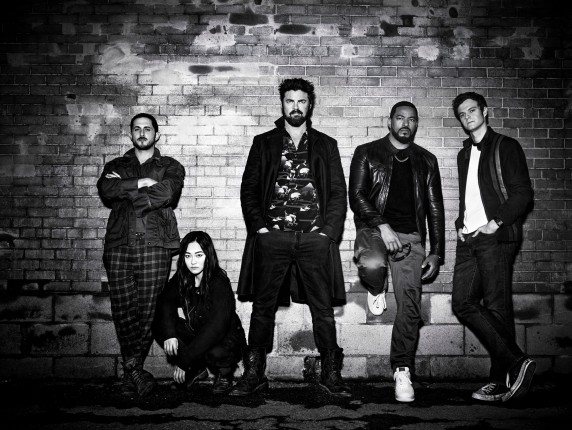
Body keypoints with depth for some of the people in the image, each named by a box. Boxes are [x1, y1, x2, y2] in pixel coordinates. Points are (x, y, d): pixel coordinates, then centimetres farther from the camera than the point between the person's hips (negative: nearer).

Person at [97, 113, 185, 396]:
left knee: (148, 310, -6)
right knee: (123, 309, -6)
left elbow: (165, 194, -6)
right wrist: (139, 184, -6)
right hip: (119, 244, 2)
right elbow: (105, 190, 1)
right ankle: (135, 372, 2)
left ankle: (131, 372, 6)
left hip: (154, 244, -2)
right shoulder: (115, 166, 23)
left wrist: (124, 189, 0)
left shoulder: (171, 167, 16)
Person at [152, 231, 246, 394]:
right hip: (195, 333, 6)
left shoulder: (220, 283, -24)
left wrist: (184, 361, -33)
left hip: (227, 336, -5)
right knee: (159, 327, -15)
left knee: (215, 352, -38)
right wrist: (169, 334, -30)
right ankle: (197, 369, 2)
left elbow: (216, 327, -31)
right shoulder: (182, 278, -6)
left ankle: (224, 374, 0)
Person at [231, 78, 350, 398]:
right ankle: (254, 374, 14)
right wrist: (258, 226, -4)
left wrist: (328, 230, -4)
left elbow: (338, 192, 8)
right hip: (271, 238, 0)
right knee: (263, 308, 3)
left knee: (323, 309, 3)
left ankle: (331, 374, 14)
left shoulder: (326, 145, 13)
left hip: (314, 239, 0)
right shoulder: (264, 143, 13)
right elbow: (249, 188, 8)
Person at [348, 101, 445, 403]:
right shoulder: (367, 153, 8)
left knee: (410, 304, -7)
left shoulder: (426, 161, 16)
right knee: (372, 265, -36)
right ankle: (376, 289, 2)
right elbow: (356, 196, -2)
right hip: (373, 229, -2)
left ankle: (402, 370, 8)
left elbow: (435, 209, 16)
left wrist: (436, 253, 10)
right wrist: (383, 226, -15)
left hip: (410, 236, 2)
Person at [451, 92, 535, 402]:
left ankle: (501, 381, 3)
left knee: (497, 307, -6)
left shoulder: (505, 147, 3)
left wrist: (496, 223, -14)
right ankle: (516, 363, 5)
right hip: (469, 238, 7)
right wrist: (461, 224, 8)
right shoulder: (464, 154, 23)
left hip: (496, 237, -7)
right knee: (463, 303, -2)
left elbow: (523, 192, -5)